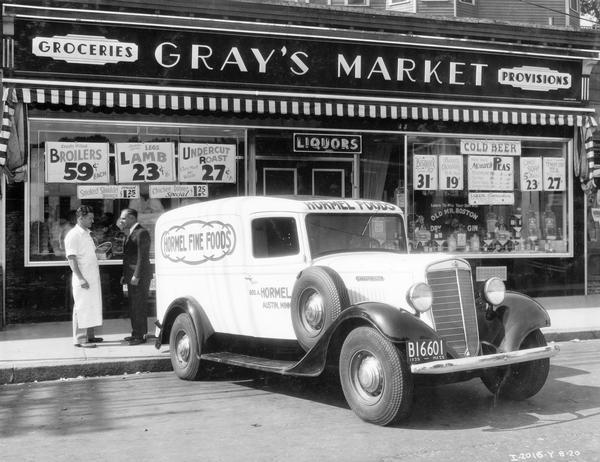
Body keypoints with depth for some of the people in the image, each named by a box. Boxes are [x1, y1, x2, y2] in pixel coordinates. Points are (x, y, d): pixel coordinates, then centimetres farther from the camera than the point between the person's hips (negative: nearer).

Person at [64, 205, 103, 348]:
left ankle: (89, 335, 23)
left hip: (93, 277, 9)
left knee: (92, 306, 13)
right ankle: (80, 339, 1)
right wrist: (80, 278, -21)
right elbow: (71, 258, -17)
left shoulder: (87, 233, 16)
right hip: (83, 279, -9)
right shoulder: (73, 235, -12)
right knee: (82, 307, -4)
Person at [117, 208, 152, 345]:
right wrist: (125, 275, 14)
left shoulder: (141, 233, -13)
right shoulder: (130, 233, 17)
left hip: (140, 277, -10)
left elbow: (143, 257, -18)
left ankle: (140, 335, 0)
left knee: (139, 306, -5)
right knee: (133, 305, 14)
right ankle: (136, 333, 22)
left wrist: (136, 276, -20)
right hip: (132, 276, 10)